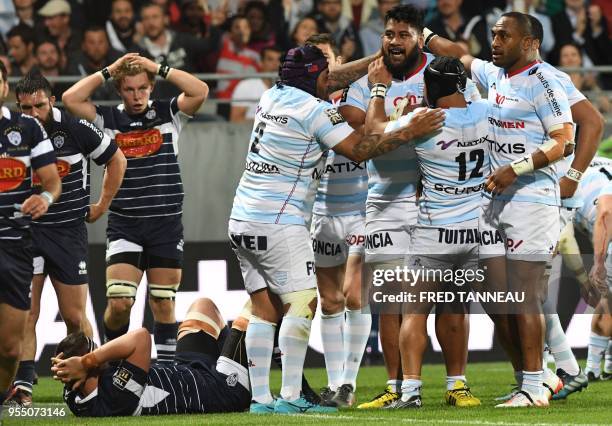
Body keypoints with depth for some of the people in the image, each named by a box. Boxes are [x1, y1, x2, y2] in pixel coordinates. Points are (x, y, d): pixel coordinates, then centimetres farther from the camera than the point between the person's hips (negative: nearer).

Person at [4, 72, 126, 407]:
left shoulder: (74, 129, -8)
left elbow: (116, 159, 7)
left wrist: (102, 205, 8)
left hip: (69, 232, 0)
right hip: (25, 230, 0)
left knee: (74, 317, 2)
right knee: (25, 313, -9)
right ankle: (22, 389, -13)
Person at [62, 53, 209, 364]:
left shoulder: (168, 114, 5)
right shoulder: (108, 120, 4)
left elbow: (200, 91, -10)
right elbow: (70, 99, -8)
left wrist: (159, 69, -8)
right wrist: (108, 71, -5)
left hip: (166, 224, 1)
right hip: (124, 226, -1)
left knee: (163, 305, 3)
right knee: (118, 303, -11)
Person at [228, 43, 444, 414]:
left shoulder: (272, 98, 14)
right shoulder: (313, 109, -10)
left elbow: (320, 86, 28)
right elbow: (358, 150, -9)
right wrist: (410, 132, -4)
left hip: (243, 220, 9)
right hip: (277, 223, -9)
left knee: (265, 308, 9)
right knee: (303, 302, -8)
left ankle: (261, 398, 6)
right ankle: (290, 398, -14)